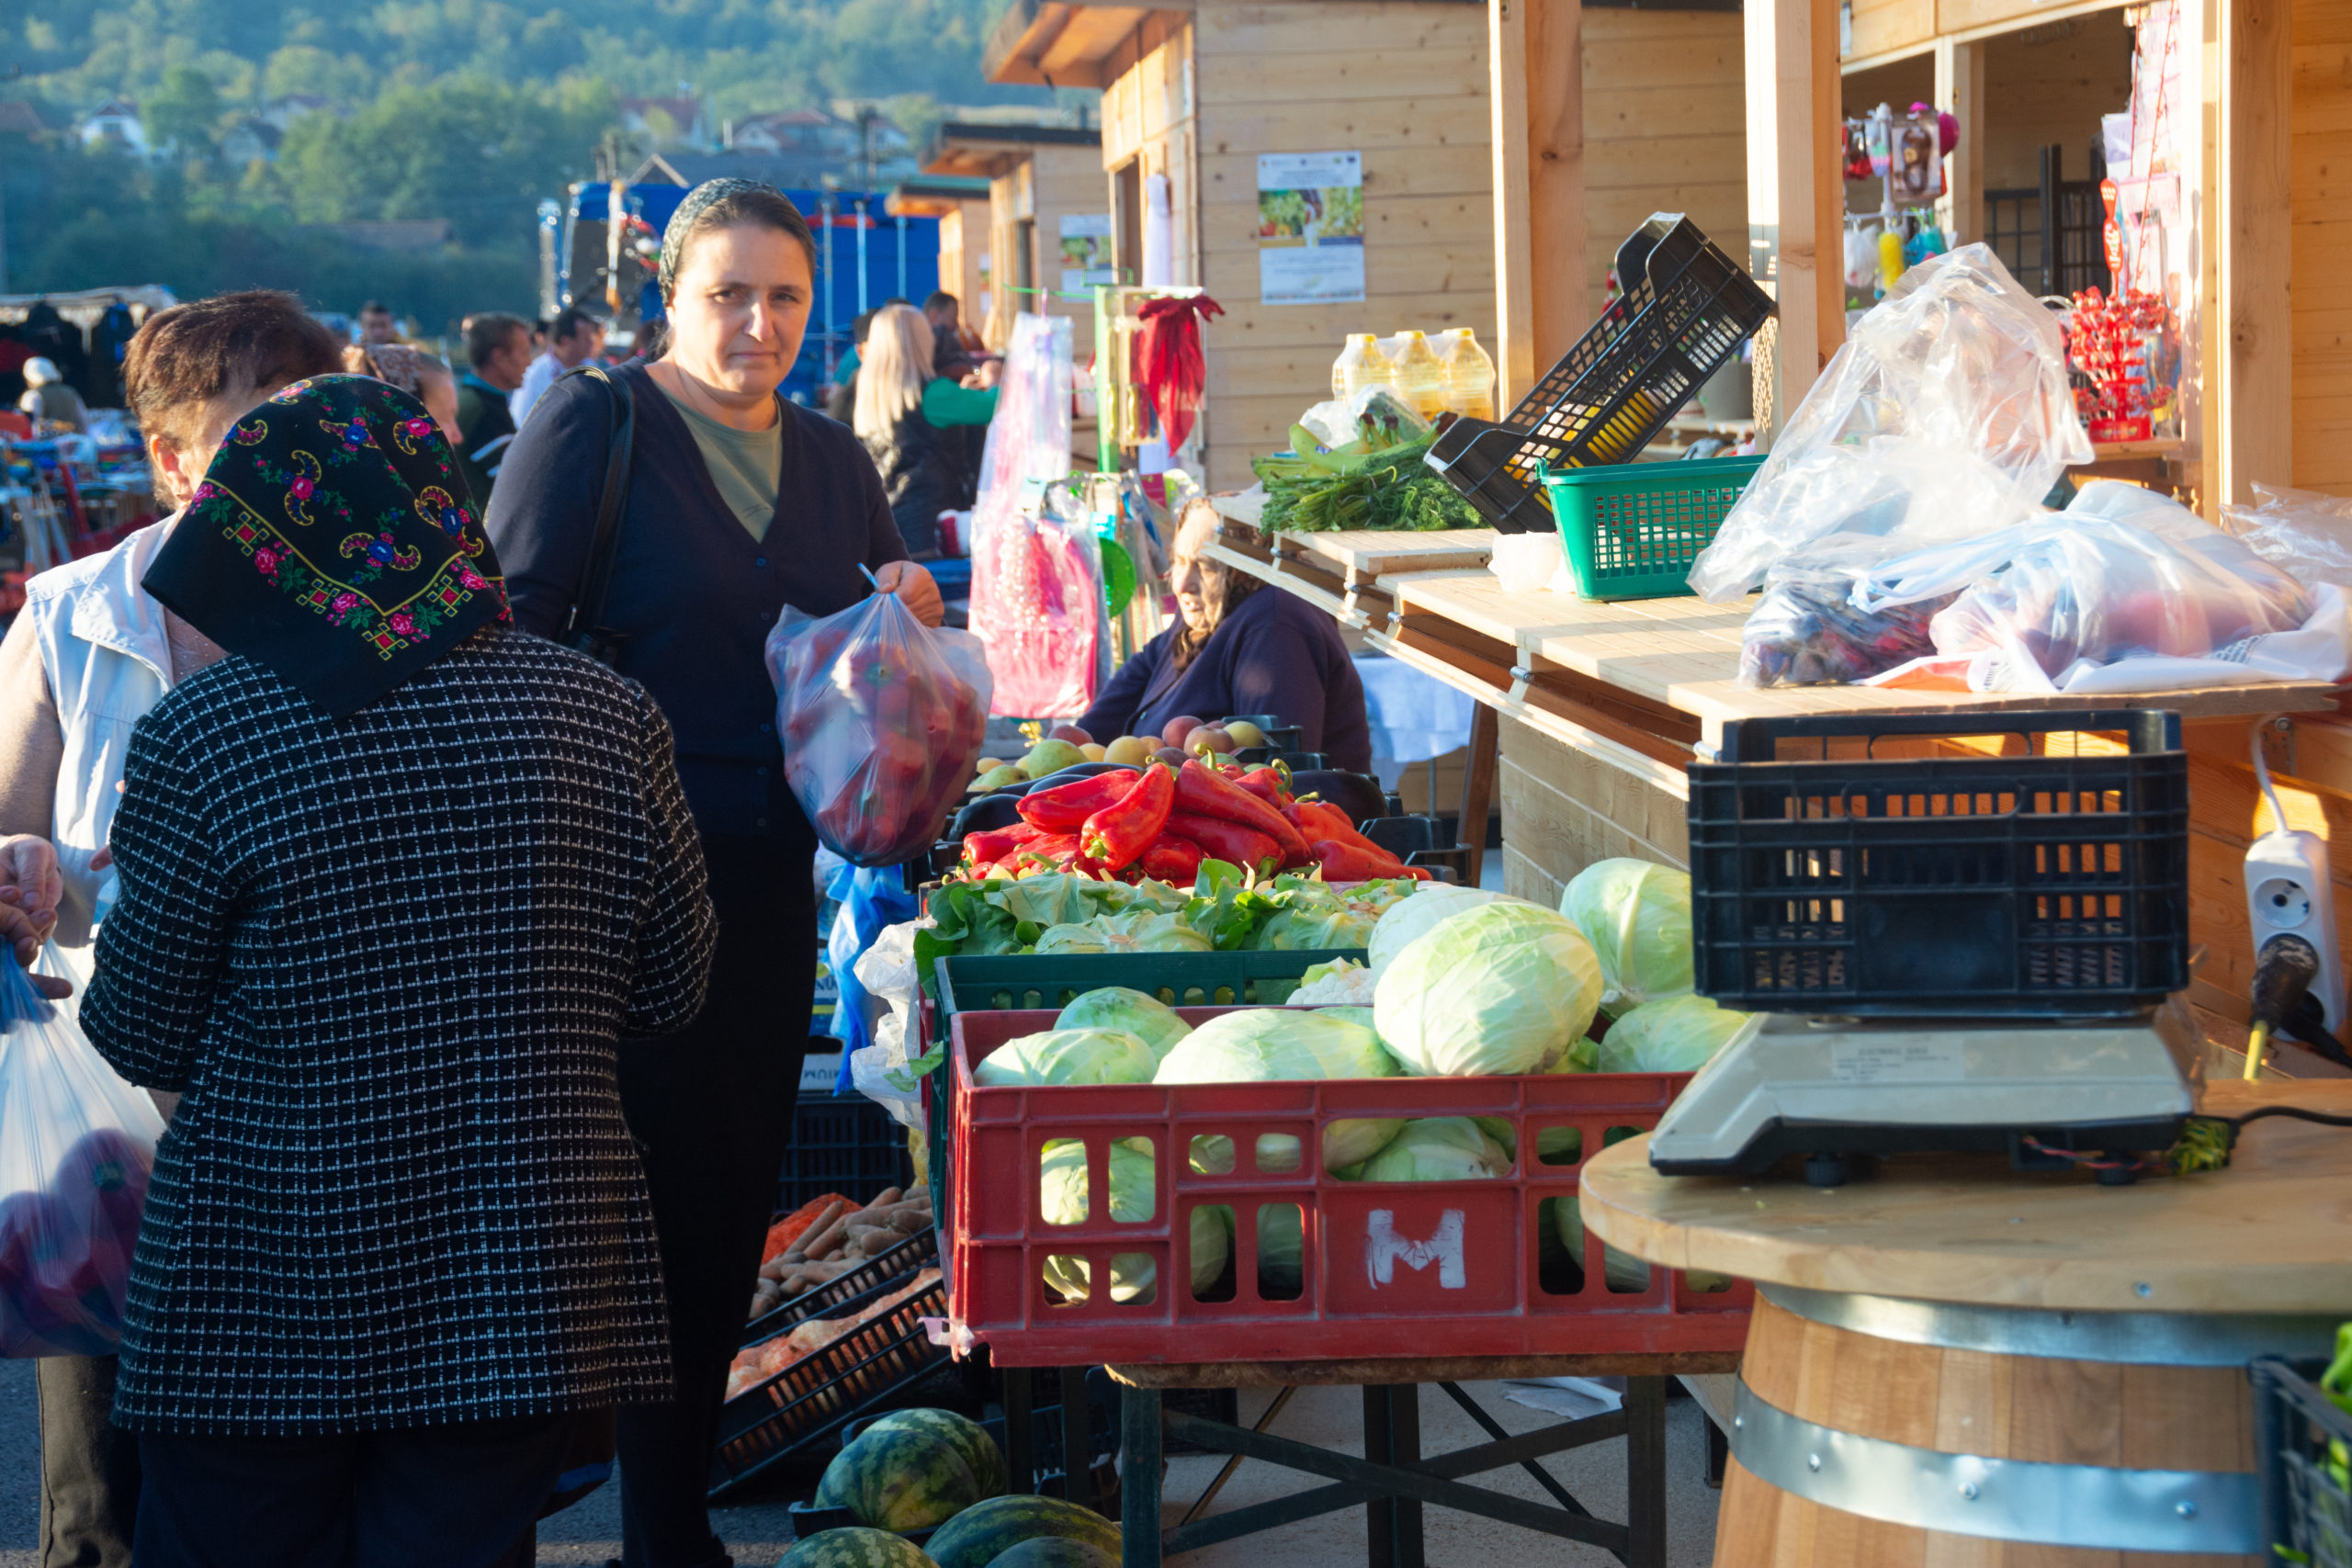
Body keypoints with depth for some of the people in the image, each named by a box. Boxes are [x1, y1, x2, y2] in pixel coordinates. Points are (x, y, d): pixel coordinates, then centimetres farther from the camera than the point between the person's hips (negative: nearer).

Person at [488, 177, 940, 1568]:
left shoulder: (830, 456, 12)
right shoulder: (592, 425, -7)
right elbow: (511, 632, -11)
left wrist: (915, 610, -2)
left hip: (770, 869, 6)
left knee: (741, 1188, 11)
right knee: (664, 1180, -4)